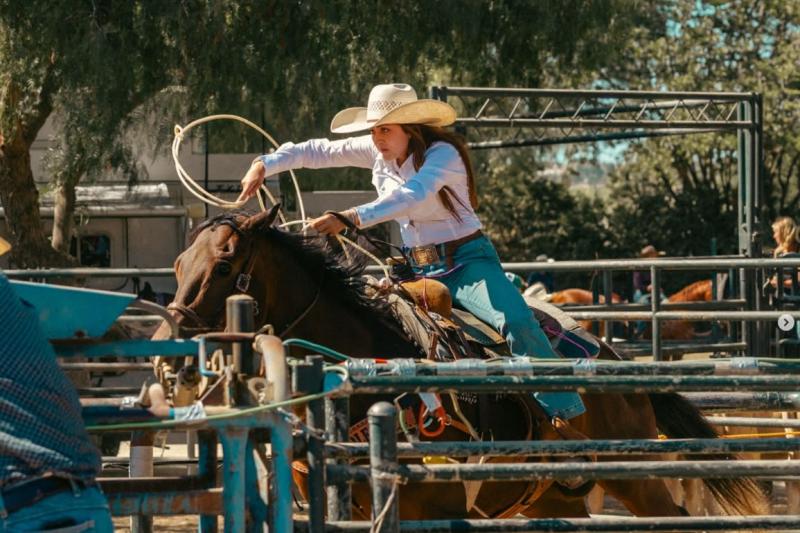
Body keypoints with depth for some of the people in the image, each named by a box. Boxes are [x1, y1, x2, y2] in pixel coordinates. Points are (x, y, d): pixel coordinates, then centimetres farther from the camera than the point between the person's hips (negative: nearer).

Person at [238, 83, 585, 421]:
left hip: (466, 264, -7)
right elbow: (316, 151, 8)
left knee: (517, 321, -29)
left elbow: (412, 197, -36)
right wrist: (265, 165, -6)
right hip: (418, 271, 7)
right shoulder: (377, 152, 3)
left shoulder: (443, 154, -18)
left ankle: (563, 407, -28)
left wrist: (350, 218, -47)